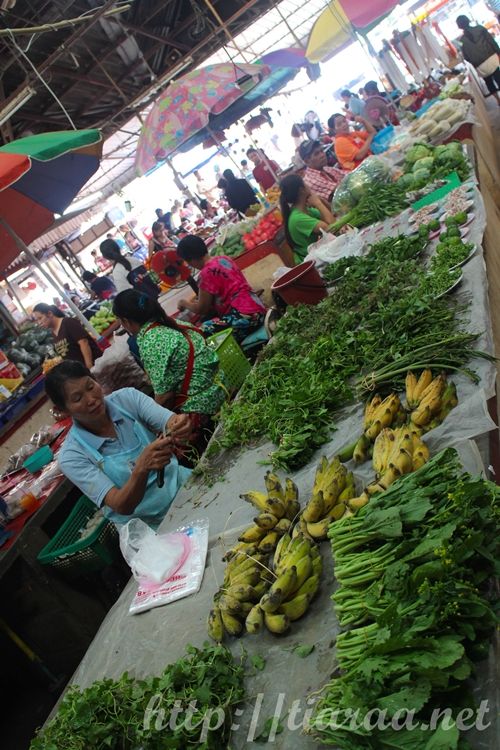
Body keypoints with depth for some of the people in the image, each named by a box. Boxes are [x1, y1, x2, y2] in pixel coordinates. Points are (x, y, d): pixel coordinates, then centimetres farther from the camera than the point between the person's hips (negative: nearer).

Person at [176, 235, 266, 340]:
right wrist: (199, 300, 28)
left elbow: (201, 309, -3)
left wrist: (185, 303, 16)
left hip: (245, 316, -10)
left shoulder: (206, 273, -13)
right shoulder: (223, 258, 11)